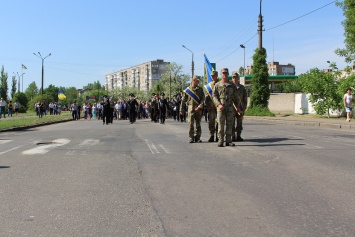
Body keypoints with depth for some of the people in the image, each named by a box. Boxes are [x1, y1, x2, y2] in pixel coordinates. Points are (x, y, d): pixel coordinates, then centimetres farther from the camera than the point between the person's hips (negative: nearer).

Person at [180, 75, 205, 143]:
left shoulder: (200, 89, 9)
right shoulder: (187, 90, 5)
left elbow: (203, 99, 1)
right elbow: (183, 100, 9)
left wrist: (199, 107, -13)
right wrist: (182, 109, 6)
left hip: (198, 109, 2)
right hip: (191, 108, -2)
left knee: (198, 124, 3)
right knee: (191, 124, -5)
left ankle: (197, 137, 11)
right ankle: (191, 138, 1)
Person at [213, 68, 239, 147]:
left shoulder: (232, 85, 11)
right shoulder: (217, 85, 7)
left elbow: (235, 97, 14)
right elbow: (214, 96, 3)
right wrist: (219, 104, -12)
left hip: (230, 108, 2)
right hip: (221, 108, -2)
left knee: (229, 125, 3)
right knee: (221, 125, -4)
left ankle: (228, 141, 9)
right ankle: (220, 141, 1)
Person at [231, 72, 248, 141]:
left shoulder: (242, 87, 11)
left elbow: (245, 98, 11)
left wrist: (244, 107, 3)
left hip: (240, 108, 2)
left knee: (239, 123, 4)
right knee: (232, 123, -1)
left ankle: (238, 136, 12)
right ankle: (233, 137, 3)